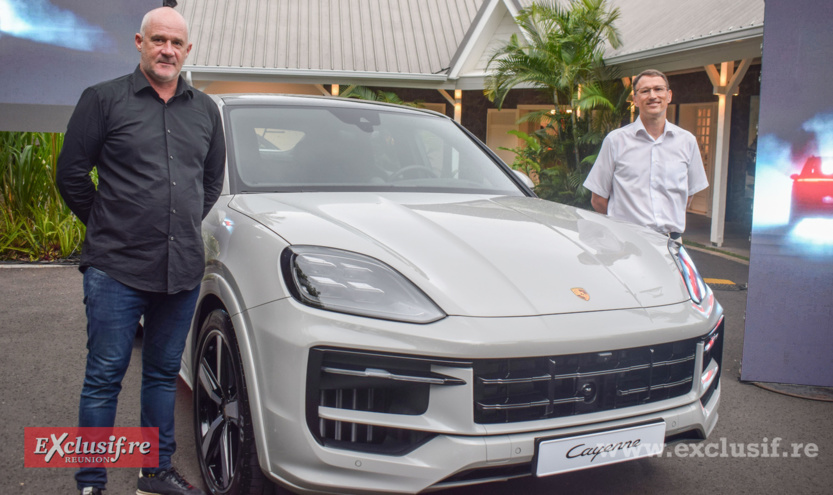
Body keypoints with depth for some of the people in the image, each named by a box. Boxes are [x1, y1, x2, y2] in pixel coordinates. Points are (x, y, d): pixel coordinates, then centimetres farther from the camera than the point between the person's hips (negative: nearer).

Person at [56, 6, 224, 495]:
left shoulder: (205, 109, 13)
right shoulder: (104, 99, 0)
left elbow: (214, 178, 23)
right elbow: (71, 172, 1)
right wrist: (108, 226, 5)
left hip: (183, 269, 4)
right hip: (116, 267, -4)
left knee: (164, 373, 14)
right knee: (104, 377, 2)